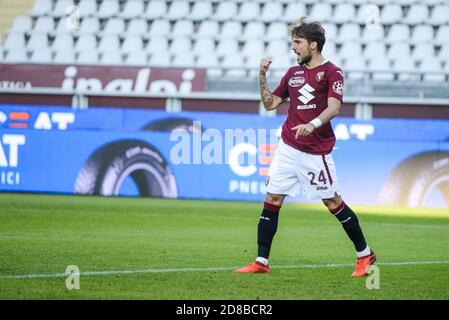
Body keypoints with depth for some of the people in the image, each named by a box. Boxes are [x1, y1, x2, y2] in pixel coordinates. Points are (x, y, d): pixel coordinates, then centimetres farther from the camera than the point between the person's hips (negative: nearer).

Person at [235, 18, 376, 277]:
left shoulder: (331, 72, -5)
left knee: (333, 202, -1)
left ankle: (365, 255, 15)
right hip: (288, 147, 6)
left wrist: (313, 124, -35)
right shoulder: (293, 73, 14)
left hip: (316, 151, -6)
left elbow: (333, 108, -18)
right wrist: (262, 76, 7)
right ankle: (261, 262, 2)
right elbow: (270, 103, 19)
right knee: (272, 200, -1)